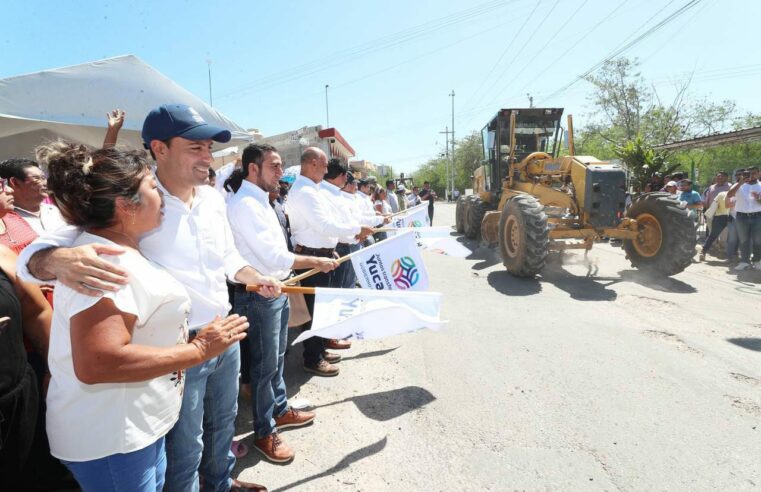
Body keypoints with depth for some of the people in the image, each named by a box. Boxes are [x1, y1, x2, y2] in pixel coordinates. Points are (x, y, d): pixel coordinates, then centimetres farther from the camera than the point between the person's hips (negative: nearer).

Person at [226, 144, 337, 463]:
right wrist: (316, 262, -17)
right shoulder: (244, 204, -21)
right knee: (265, 364, 5)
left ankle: (280, 410, 40)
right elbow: (273, 256, -24)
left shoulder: (261, 200, 10)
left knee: (277, 357, 21)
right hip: (259, 295, -9)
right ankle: (265, 433, 22)